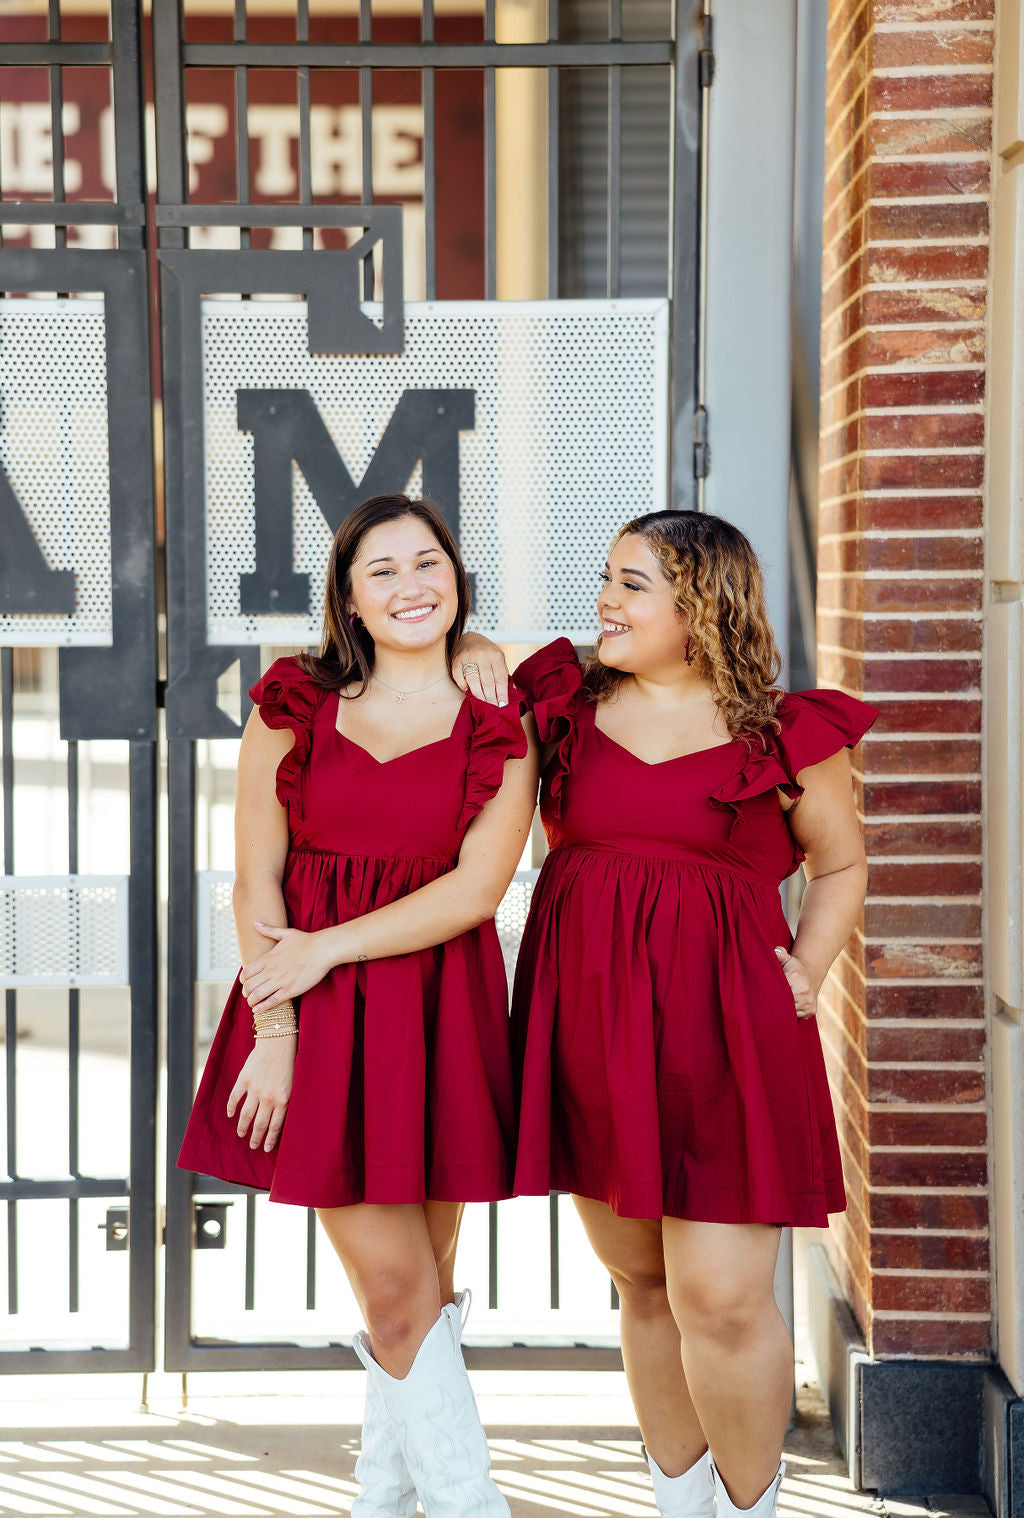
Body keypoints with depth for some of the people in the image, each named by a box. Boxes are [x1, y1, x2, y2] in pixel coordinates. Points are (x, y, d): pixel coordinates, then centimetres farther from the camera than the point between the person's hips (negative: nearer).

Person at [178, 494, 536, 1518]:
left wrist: (327, 949, -12)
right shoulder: (293, 706, 4)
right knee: (394, 1288, -5)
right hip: (312, 1010, -1)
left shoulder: (499, 727, 2)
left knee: (422, 1287, 8)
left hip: (439, 1007, 1)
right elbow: (256, 885, 1)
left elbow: (477, 887, -7)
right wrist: (274, 1031, -7)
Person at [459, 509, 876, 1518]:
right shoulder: (567, 706, 9)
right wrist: (476, 658, 5)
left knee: (721, 1298, -6)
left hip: (719, 1024, -3)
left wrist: (806, 971, -2)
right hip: (587, 1021, 4)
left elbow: (841, 868, 12)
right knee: (642, 1284, 13)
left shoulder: (784, 734, 1)